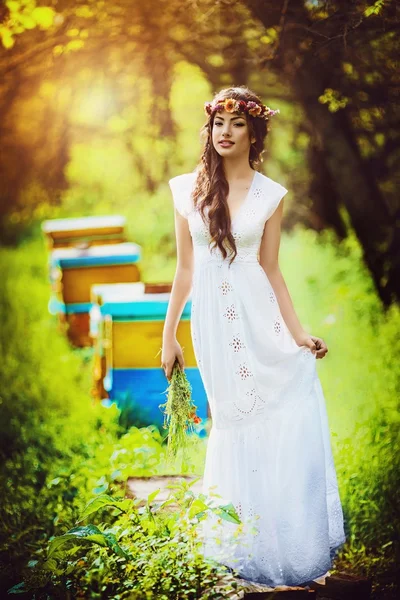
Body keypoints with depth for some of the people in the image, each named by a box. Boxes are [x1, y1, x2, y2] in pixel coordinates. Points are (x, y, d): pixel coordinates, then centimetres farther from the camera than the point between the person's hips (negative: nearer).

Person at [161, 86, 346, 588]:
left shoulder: (270, 194, 3)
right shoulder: (188, 188, 5)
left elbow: (271, 270, 4)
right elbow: (185, 268, 8)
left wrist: (298, 334, -3)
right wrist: (168, 334, 7)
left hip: (259, 317, 0)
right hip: (212, 319, 0)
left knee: (280, 427, -4)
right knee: (237, 426, 5)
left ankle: (293, 542, 13)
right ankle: (249, 545, 19)